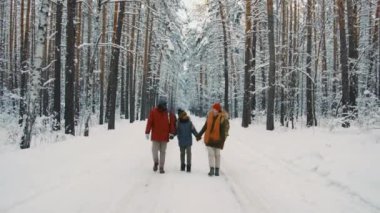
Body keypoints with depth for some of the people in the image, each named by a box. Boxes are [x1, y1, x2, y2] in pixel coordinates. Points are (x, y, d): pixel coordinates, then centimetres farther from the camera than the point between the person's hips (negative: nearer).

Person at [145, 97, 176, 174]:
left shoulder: (169, 113, 0)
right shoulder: (153, 112, -5)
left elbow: (172, 123, 1)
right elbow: (149, 122, -5)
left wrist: (171, 133, -6)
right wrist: (147, 132, -8)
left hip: (165, 137, 1)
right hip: (155, 136, -1)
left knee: (163, 152, 7)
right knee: (154, 151, -5)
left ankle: (161, 167, 16)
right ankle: (156, 162, 22)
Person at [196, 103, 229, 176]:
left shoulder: (222, 118, -15)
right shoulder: (210, 115, -1)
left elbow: (223, 131, -17)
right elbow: (206, 126, 10)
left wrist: (222, 141, -22)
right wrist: (199, 134, 12)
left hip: (217, 139, -3)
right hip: (209, 138, 3)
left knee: (217, 154, 10)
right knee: (211, 154, -3)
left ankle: (217, 170, 18)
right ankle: (212, 170, -5)